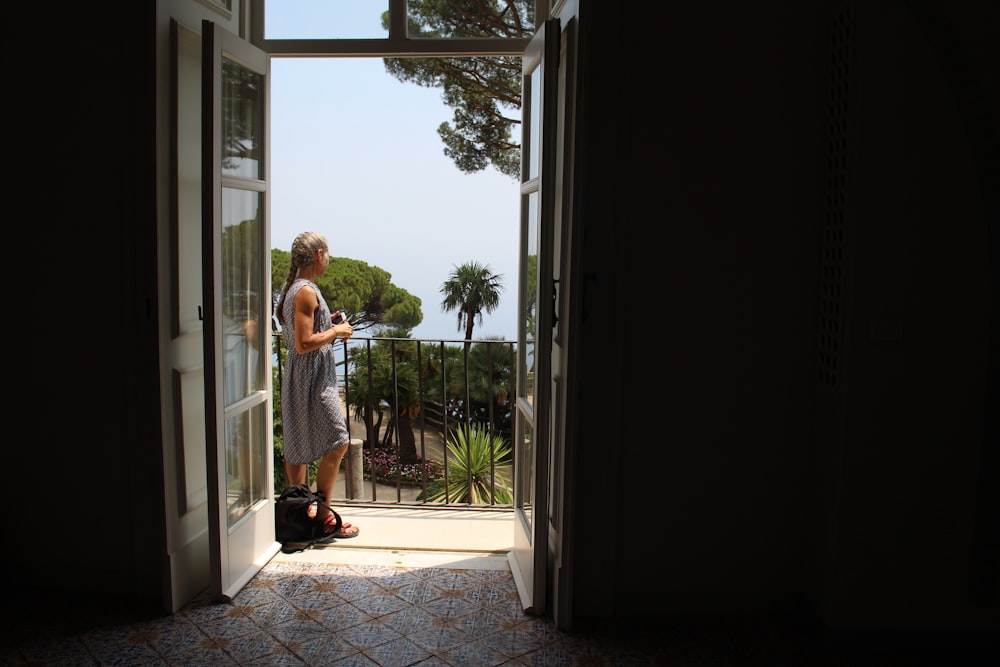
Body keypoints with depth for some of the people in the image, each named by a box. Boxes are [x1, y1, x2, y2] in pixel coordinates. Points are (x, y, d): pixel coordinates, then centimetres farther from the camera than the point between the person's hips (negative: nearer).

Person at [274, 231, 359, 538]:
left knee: (298, 448, 14)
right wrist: (335, 332, -11)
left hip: (299, 377, 11)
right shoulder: (307, 291, -18)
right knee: (337, 444, -6)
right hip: (313, 379, -11)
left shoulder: (292, 288, 13)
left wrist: (327, 326, 16)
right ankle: (322, 517, -1)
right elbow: (304, 344, -23)